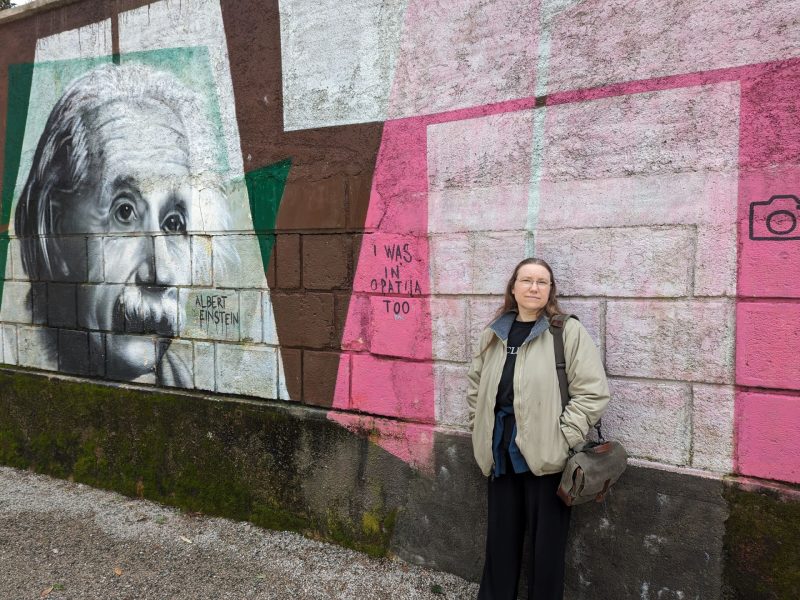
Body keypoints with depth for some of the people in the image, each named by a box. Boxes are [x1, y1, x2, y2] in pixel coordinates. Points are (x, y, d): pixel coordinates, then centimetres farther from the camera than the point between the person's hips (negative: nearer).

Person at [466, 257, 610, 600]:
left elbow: (593, 392, -12)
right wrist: (481, 432, 11)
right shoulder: (493, 334, 7)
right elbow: (475, 387, 17)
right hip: (501, 453, 5)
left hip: (546, 454, -4)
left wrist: (563, 439, -14)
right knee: (500, 539, 18)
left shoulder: (568, 331, -8)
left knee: (546, 543, 10)